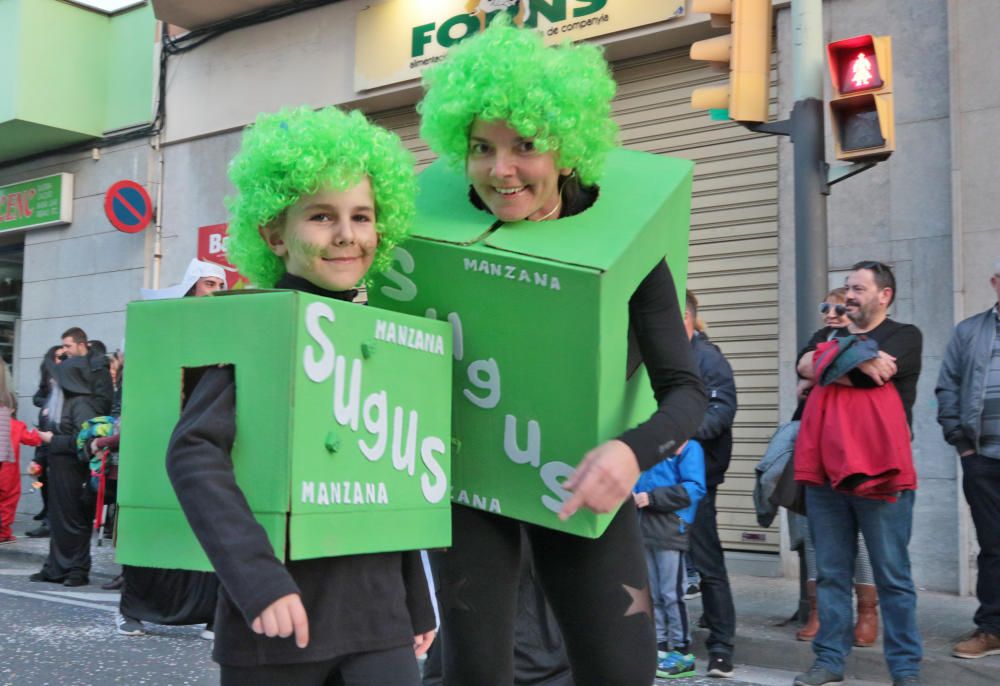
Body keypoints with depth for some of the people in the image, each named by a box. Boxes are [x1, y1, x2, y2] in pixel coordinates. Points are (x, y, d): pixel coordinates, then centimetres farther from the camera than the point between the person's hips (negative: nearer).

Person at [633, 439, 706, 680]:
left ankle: (682, 653, 6)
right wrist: (634, 494, -2)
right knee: (652, 594, 12)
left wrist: (652, 497, -18)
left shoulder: (688, 447, -8)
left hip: (671, 532, -7)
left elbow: (694, 488, -17)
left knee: (672, 594, -4)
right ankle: (659, 647, 20)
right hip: (646, 531, 8)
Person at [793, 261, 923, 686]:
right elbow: (811, 369, -3)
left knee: (892, 576, 1)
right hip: (826, 471, 5)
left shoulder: (904, 337, 4)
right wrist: (859, 358, -8)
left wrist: (832, 363, 2)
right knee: (830, 573, 7)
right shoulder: (833, 337, 21)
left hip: (879, 471, -5)